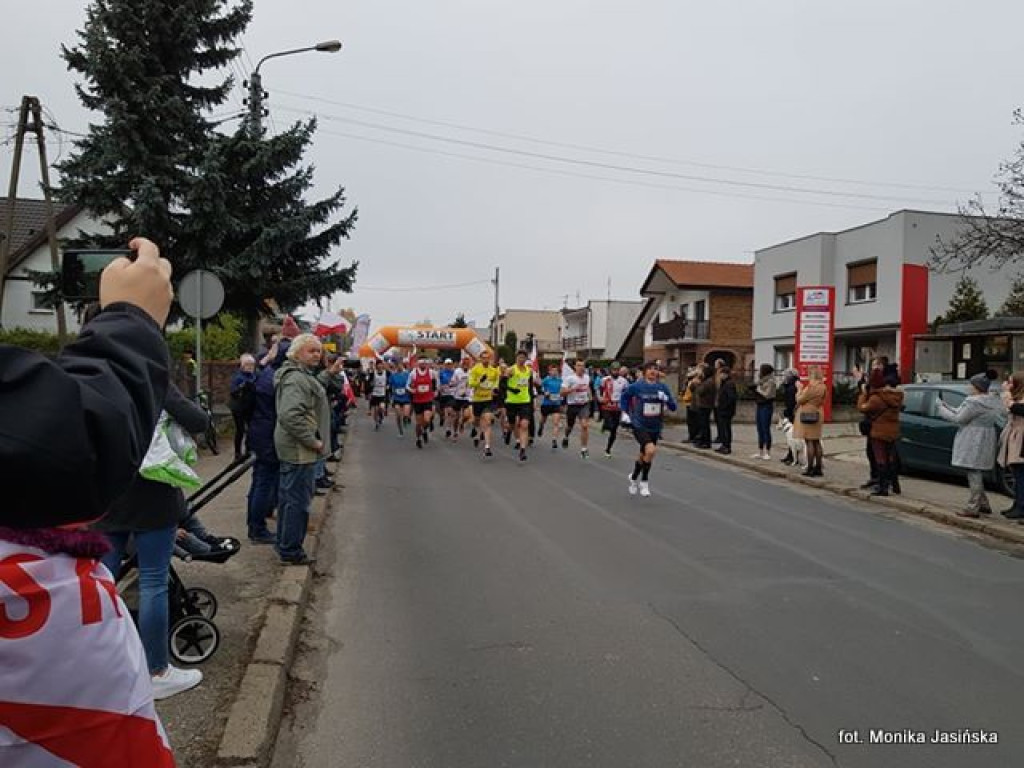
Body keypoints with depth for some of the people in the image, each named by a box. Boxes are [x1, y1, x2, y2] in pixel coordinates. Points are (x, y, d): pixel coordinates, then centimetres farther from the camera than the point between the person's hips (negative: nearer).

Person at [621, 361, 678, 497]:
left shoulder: (662, 387, -2)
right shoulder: (636, 386, -9)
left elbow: (673, 407, 1)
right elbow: (624, 396, 9)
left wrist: (666, 400, -19)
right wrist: (626, 412, 4)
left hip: (655, 428, 4)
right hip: (639, 426, -4)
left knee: (643, 456, 18)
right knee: (651, 450, -26)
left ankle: (634, 478, 45)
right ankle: (644, 481, -4)